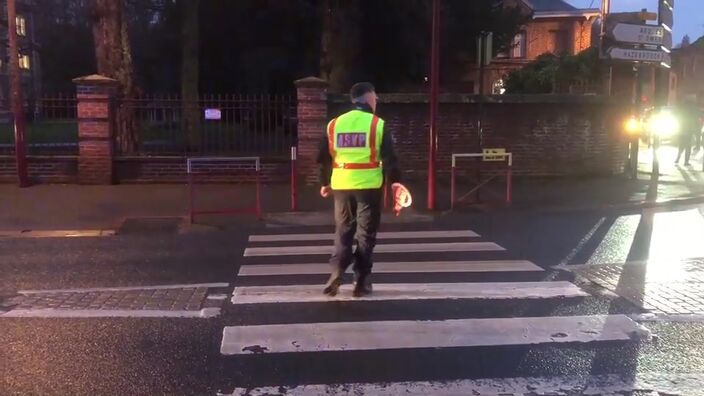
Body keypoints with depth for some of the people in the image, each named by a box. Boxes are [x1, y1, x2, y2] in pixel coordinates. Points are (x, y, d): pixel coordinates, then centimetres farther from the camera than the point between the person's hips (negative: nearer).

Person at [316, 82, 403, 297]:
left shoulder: (334, 124, 7)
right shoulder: (377, 124, -4)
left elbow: (324, 157, 10)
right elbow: (389, 157, -8)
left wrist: (325, 182, 20)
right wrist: (394, 180, 1)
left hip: (341, 186, 3)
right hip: (369, 186, -3)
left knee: (343, 232, 15)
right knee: (365, 235, 7)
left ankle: (336, 275, 1)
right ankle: (361, 282, 8)